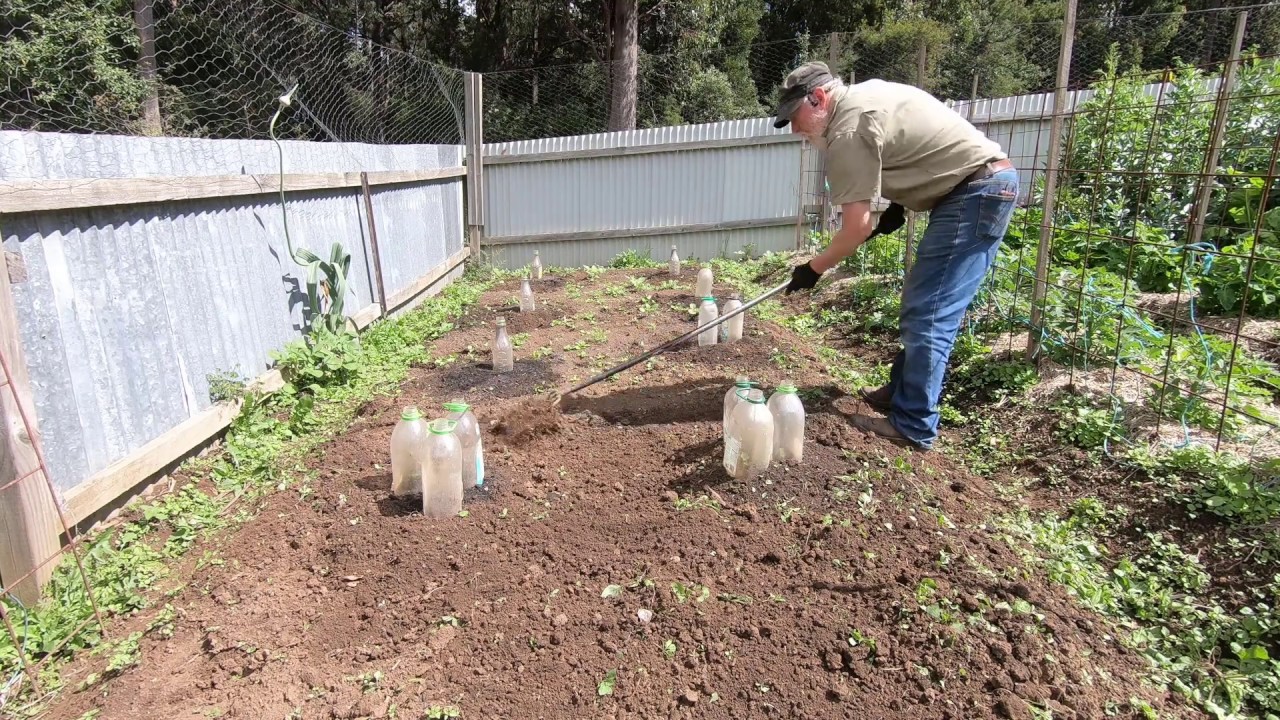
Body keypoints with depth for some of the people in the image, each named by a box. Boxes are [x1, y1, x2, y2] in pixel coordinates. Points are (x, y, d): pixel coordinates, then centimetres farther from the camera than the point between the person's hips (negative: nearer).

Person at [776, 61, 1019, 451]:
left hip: (975, 193, -11)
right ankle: (901, 393, 25)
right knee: (921, 306, 15)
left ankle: (913, 427, -6)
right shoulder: (866, 93, 14)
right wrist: (898, 204, 16)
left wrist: (814, 268, -3)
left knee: (927, 316, -10)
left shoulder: (847, 132, -16)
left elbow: (856, 229, -17)